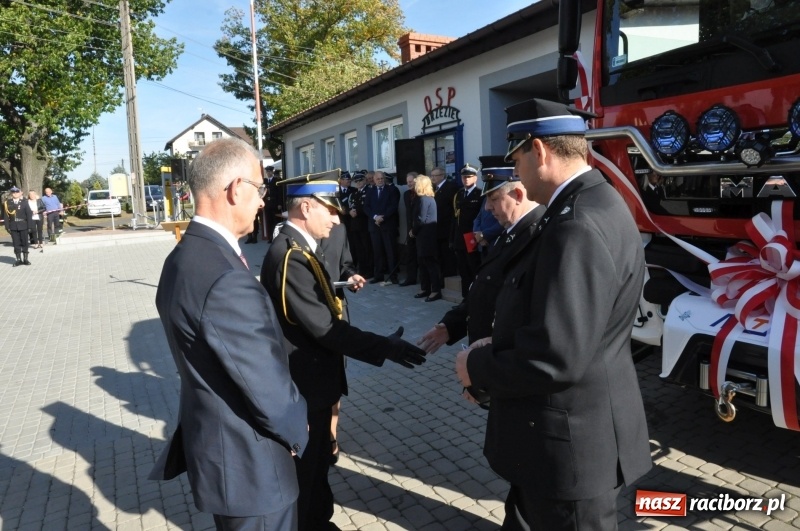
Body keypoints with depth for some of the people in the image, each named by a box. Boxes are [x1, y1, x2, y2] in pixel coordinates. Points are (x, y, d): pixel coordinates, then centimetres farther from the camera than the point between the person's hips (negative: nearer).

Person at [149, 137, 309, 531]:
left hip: (217, 446, 9)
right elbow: (269, 388, -25)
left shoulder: (186, 256, 1)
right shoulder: (225, 279, -31)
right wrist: (296, 431, -5)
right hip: (249, 463, -9)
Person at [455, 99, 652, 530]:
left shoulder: (579, 225, -28)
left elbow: (555, 358, -31)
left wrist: (478, 367, -15)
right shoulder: (591, 204, 6)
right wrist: (498, 350, 7)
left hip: (569, 439, -9)